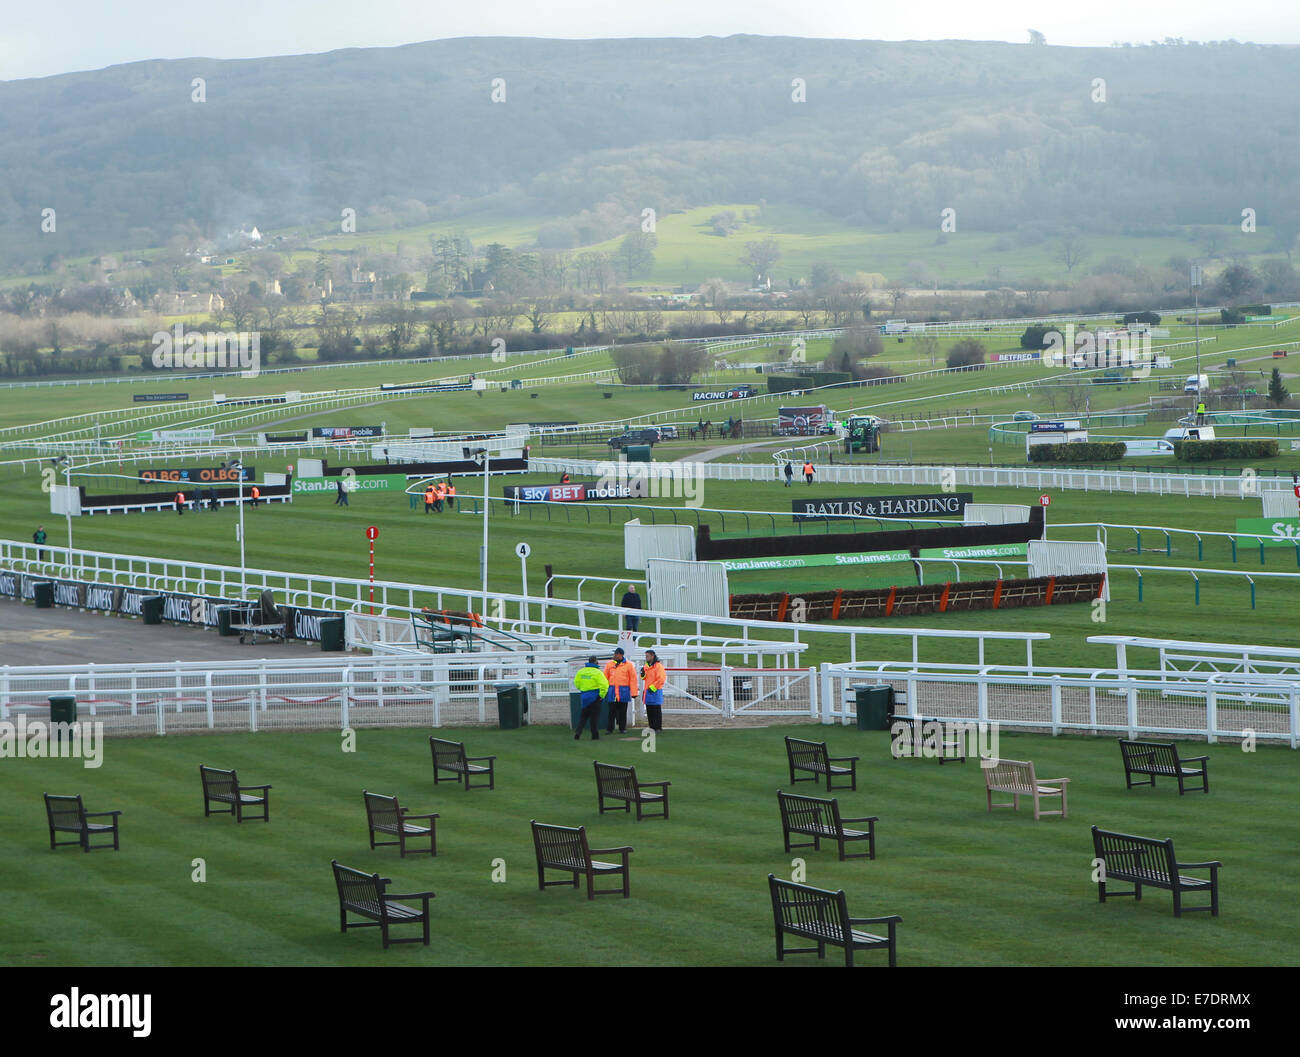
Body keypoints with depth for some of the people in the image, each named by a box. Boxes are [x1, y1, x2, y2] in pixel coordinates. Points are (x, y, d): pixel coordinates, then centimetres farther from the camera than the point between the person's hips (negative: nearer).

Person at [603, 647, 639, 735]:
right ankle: (609, 728, 4)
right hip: (612, 692, 1)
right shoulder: (610, 664, 8)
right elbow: (605, 678, 10)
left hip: (624, 691, -1)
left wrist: (634, 692, -5)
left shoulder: (628, 665, 1)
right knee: (612, 711, 0)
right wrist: (603, 690, 6)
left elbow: (633, 679, 0)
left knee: (622, 711, 4)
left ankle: (622, 728, 13)